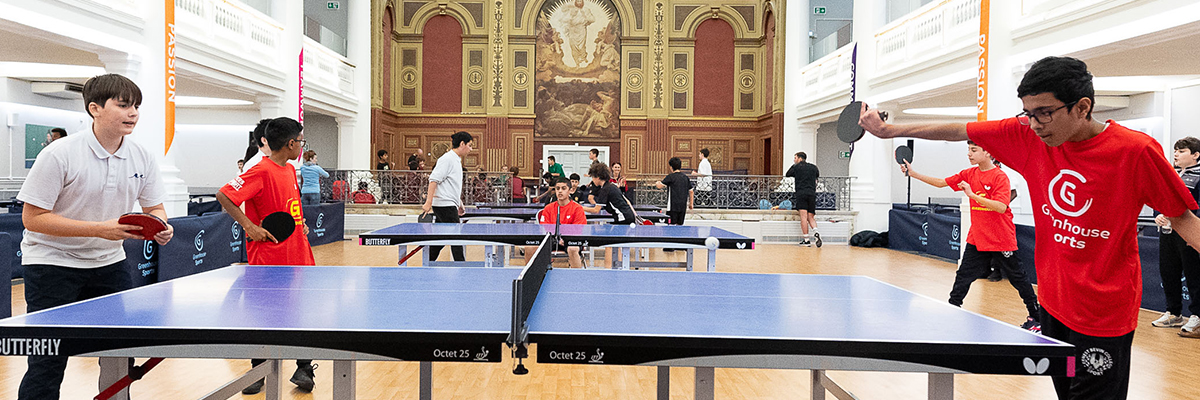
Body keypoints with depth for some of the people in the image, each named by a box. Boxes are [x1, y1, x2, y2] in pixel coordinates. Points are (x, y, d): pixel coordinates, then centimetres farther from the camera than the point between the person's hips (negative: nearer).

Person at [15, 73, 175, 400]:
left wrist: (160, 225, -17)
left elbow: (154, 207, 7)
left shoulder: (143, 158, -2)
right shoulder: (59, 155, -16)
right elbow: (33, 217, -16)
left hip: (108, 263, 5)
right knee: (48, 364, -4)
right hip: (53, 262, -5)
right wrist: (101, 229, -26)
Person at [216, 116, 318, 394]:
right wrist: (250, 227, -20)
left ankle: (303, 368, 19)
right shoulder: (261, 172, -14)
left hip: (297, 255, 7)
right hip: (269, 258, -7)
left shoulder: (290, 170, 11)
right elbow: (223, 196, -18)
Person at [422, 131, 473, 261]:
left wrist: (459, 204, 24)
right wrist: (428, 202, -26)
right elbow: (433, 180, -21)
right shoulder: (447, 159, -14)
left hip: (449, 205, 10)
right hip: (445, 205, -10)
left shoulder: (457, 160, 17)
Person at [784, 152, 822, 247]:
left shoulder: (795, 167, 6)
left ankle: (806, 240, -13)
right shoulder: (813, 167, 18)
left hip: (801, 193, -4)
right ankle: (816, 232, -19)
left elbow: (786, 176, 16)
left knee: (803, 216, -9)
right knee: (810, 217, 8)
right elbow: (818, 176, 36)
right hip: (812, 193, 4)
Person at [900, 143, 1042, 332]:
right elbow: (941, 183, 7)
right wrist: (913, 173, -2)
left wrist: (973, 195, -33)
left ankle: (1036, 317, 24)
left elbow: (1001, 207, -26)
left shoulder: (1000, 176, -15)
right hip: (976, 238, 5)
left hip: (1001, 240, -5)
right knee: (963, 276, 3)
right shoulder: (969, 174, 3)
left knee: (1018, 278, 9)